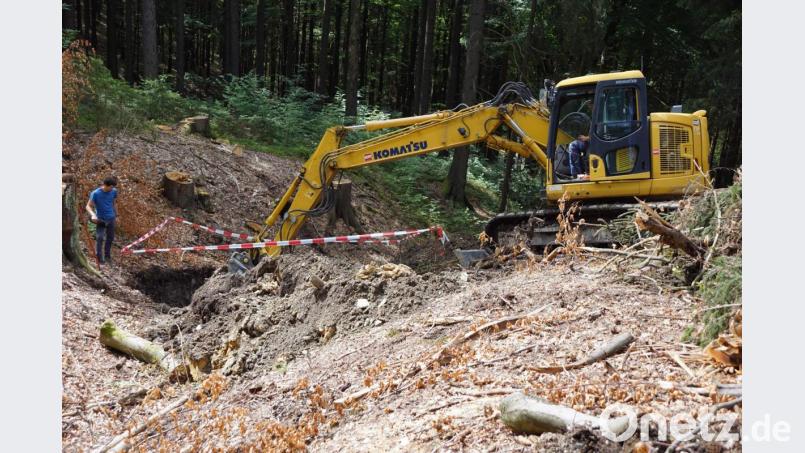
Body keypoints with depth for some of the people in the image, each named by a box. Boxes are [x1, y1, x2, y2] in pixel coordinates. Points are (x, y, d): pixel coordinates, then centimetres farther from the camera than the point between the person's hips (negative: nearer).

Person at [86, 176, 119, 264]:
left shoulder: (114, 191, -5)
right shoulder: (95, 193, -17)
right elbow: (88, 206, -15)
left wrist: (116, 215, 18)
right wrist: (93, 215, -33)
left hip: (111, 218, 4)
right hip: (100, 220, -4)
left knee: (110, 238, 12)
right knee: (100, 238, -12)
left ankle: (107, 256, 30)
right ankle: (99, 258, -1)